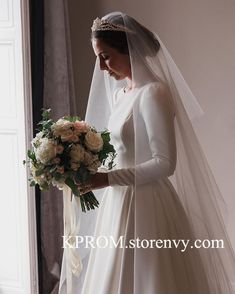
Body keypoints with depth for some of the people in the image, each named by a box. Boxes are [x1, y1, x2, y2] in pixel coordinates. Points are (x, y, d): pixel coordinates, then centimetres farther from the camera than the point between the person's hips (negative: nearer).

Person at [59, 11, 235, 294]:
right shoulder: (117, 94, 10)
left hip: (145, 206, -8)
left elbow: (165, 163, -21)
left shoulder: (153, 93, -17)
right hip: (119, 203, 8)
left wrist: (108, 179, -23)